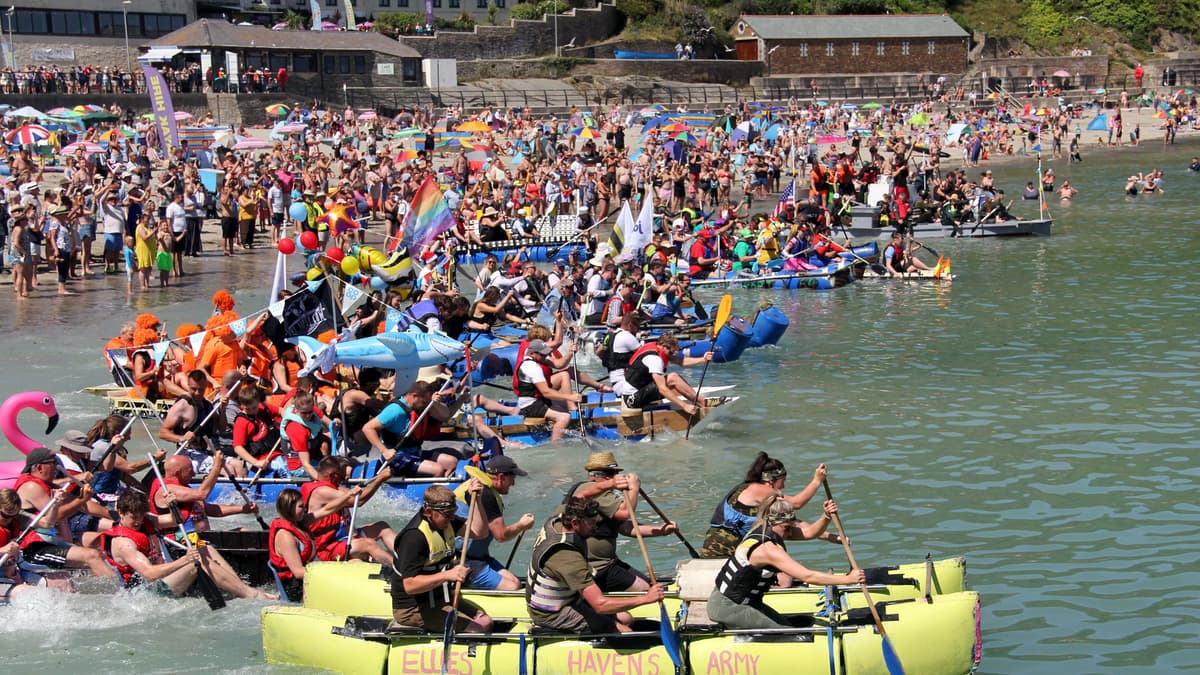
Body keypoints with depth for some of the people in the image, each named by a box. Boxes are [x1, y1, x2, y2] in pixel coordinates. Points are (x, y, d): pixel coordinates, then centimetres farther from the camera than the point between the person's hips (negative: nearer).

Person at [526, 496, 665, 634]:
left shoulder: (555, 522, -8)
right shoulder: (570, 558, -35)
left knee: (625, 618, 10)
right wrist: (645, 598, -36)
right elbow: (600, 604, -37)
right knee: (623, 632, -15)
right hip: (551, 617, -10)